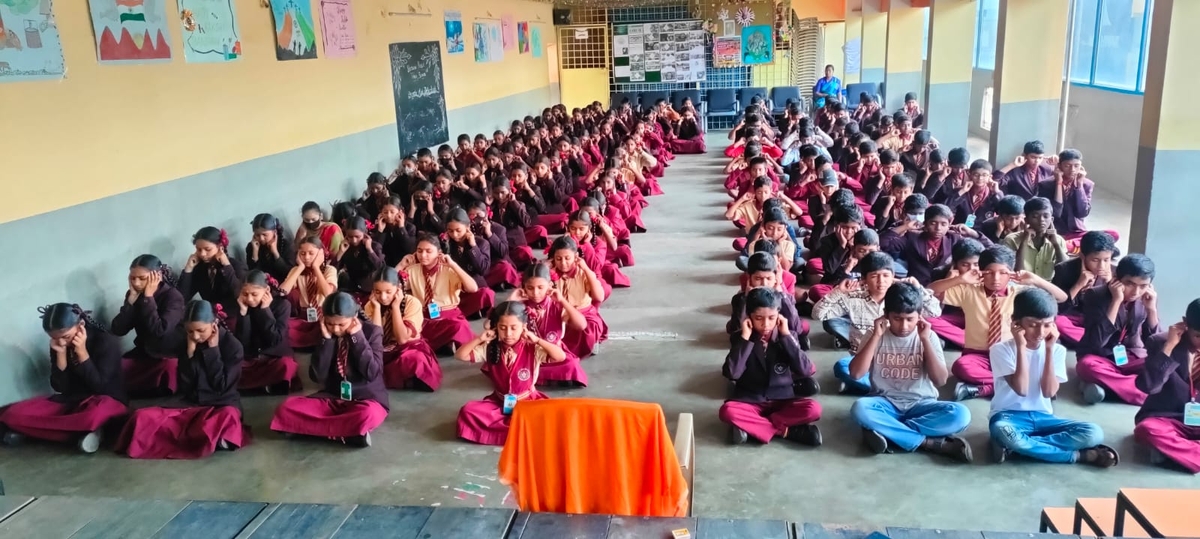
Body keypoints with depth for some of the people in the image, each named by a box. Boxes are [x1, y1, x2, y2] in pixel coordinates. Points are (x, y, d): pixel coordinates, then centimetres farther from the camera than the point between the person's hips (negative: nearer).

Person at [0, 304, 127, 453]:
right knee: (14, 414, -17)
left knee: (96, 413, -43)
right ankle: (83, 432, -20)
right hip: (70, 402, 6)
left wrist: (82, 353, -21)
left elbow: (99, 387, -16)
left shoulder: (107, 342, -13)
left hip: (105, 401, -6)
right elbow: (59, 388, -2)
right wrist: (61, 354, -13)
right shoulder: (58, 345, 1)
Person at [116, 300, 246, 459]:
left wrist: (213, 350, -15)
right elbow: (185, 387, -3)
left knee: (227, 417, -41)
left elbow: (222, 386, -13)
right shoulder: (183, 342, 0)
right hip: (189, 402, 4)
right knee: (142, 417, -21)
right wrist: (189, 353, -14)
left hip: (221, 404, -4)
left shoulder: (232, 345, -9)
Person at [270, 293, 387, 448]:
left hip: (366, 399, -4)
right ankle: (350, 430, -25)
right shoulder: (326, 334, 3)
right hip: (332, 399, 4)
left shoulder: (372, 331, -6)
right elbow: (317, 376, -6)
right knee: (287, 409, -22)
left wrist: (357, 337, -18)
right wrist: (326, 340, -14)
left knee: (367, 415, -41)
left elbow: (372, 373, -18)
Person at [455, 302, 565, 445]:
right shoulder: (490, 348, -4)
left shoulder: (532, 349, -12)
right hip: (499, 403, 3)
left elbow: (561, 357, -25)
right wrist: (479, 339, -17)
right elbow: (460, 356, -6)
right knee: (468, 411, -23)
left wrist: (537, 340, -27)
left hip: (528, 403, -3)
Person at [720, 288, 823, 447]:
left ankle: (749, 426, -22)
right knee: (727, 411, -32)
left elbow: (806, 371, -15)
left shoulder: (786, 337, -1)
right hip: (751, 402, -1)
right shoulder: (741, 338, -4)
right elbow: (732, 373, -18)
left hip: (782, 401, 1)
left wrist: (786, 336, -15)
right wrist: (744, 338, -19)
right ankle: (786, 431, -24)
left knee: (813, 409, -27)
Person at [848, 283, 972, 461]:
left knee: (960, 414, -29)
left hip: (921, 405, 1)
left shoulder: (928, 336, 0)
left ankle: (884, 431, -28)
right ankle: (929, 442, -28)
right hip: (886, 403, -1)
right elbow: (856, 374, -13)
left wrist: (925, 340, -14)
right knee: (860, 408, -35)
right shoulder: (875, 335, -1)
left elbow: (940, 381, -10)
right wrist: (876, 336, -15)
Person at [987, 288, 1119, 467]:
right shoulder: (1001, 349, -9)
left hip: (1042, 417, 4)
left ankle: (1013, 447, -23)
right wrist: (1021, 347, -20)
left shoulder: (1057, 350, 2)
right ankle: (1077, 455, -23)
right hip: (1009, 416, -4)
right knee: (1001, 430, -40)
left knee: (1093, 433, -19)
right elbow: (1021, 389, -19)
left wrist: (1049, 349, -12)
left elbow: (1049, 392, -10)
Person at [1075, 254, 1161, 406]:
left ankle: (1104, 384, -24)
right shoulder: (1095, 295, -16)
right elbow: (1097, 341, -27)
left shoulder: (1147, 299, -4)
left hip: (1132, 358, 4)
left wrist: (1151, 310, -19)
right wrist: (1116, 301, -30)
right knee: (1087, 366, -38)